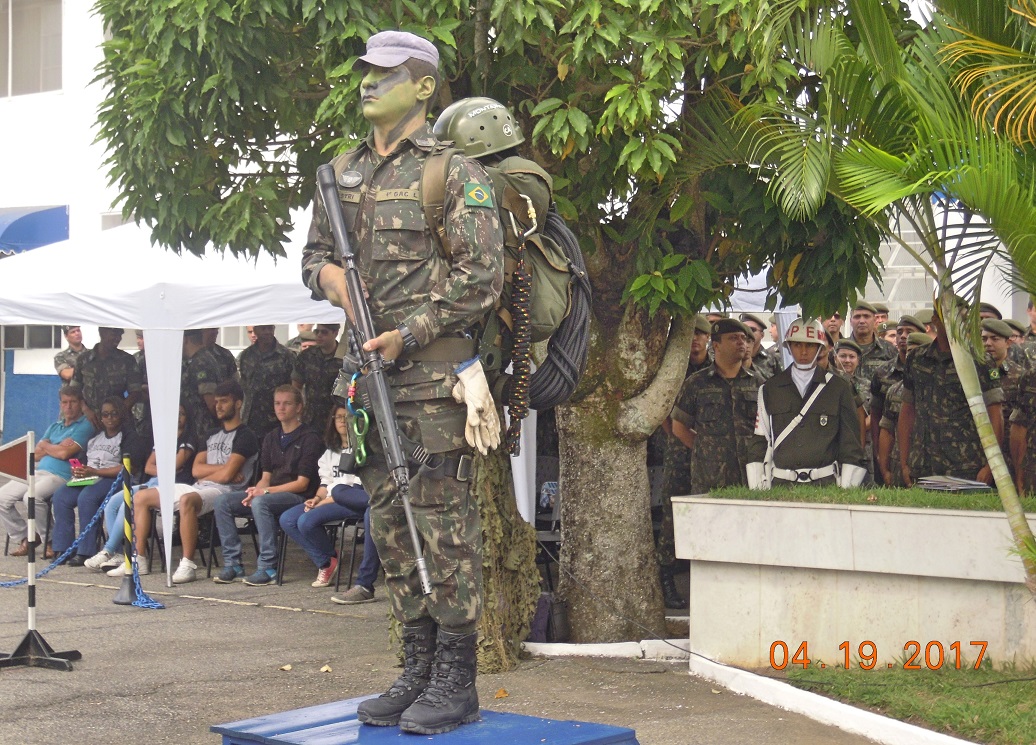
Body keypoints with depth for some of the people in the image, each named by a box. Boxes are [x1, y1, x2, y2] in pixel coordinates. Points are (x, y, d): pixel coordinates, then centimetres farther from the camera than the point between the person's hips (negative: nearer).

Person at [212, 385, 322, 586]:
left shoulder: (309, 438, -5)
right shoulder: (271, 438, 18)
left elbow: (302, 483, -11)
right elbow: (266, 476, 16)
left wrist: (266, 491, -17)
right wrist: (256, 490, -9)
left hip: (297, 497, -7)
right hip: (270, 493, 8)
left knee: (261, 503, -36)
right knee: (223, 501, -11)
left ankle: (268, 567, -33)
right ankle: (232, 563, -12)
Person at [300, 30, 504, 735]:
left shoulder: (455, 173, -5)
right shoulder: (343, 172, 16)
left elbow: (483, 276, -10)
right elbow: (315, 252, 25)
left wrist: (408, 335, -14)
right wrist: (327, 273, 0)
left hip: (434, 367, -7)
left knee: (443, 521, -6)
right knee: (392, 524, 10)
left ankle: (457, 681, 0)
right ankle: (418, 671, 18)